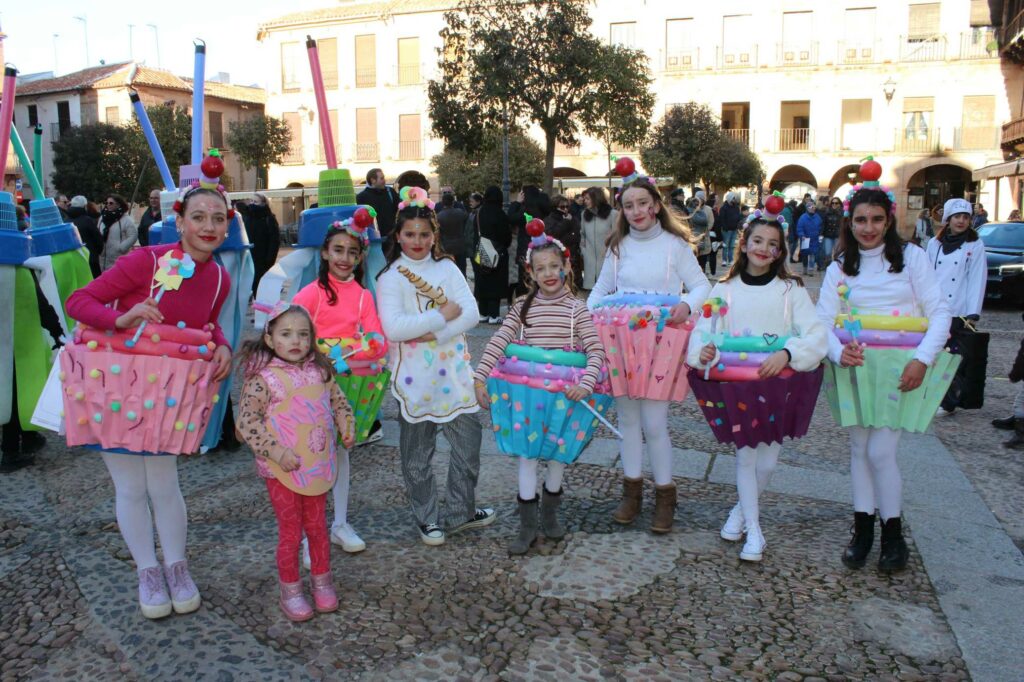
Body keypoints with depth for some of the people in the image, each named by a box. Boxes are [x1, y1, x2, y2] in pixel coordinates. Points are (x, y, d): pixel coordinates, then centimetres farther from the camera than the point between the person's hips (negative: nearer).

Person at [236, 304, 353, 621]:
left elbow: (338, 400, 15)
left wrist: (345, 425, -2)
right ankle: (290, 591, 25)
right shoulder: (263, 378, -14)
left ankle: (322, 581, 34)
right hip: (282, 469, -4)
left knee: (317, 526, 17)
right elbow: (246, 421, -15)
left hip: (318, 466, 4)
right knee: (290, 531, 7)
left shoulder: (320, 371, 1)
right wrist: (275, 451, -21)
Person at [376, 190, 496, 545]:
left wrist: (434, 334, -18)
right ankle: (427, 518, 27)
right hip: (414, 377, -3)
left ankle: (461, 512, 28)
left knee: (469, 439, 8)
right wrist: (443, 315, -15)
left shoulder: (447, 268, 7)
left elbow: (471, 314, -4)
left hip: (453, 371, 3)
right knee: (417, 452, 8)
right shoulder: (391, 277, -4)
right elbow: (393, 328, -18)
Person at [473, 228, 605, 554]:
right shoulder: (523, 306, 0)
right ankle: (527, 526, 10)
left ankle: (550, 512, 33)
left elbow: (596, 351, -11)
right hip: (528, 390, 0)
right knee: (528, 454, 0)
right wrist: (480, 378, -13)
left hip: (564, 392, 0)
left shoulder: (577, 309, -4)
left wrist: (586, 383, -25)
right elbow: (498, 343, -5)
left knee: (559, 452, 11)